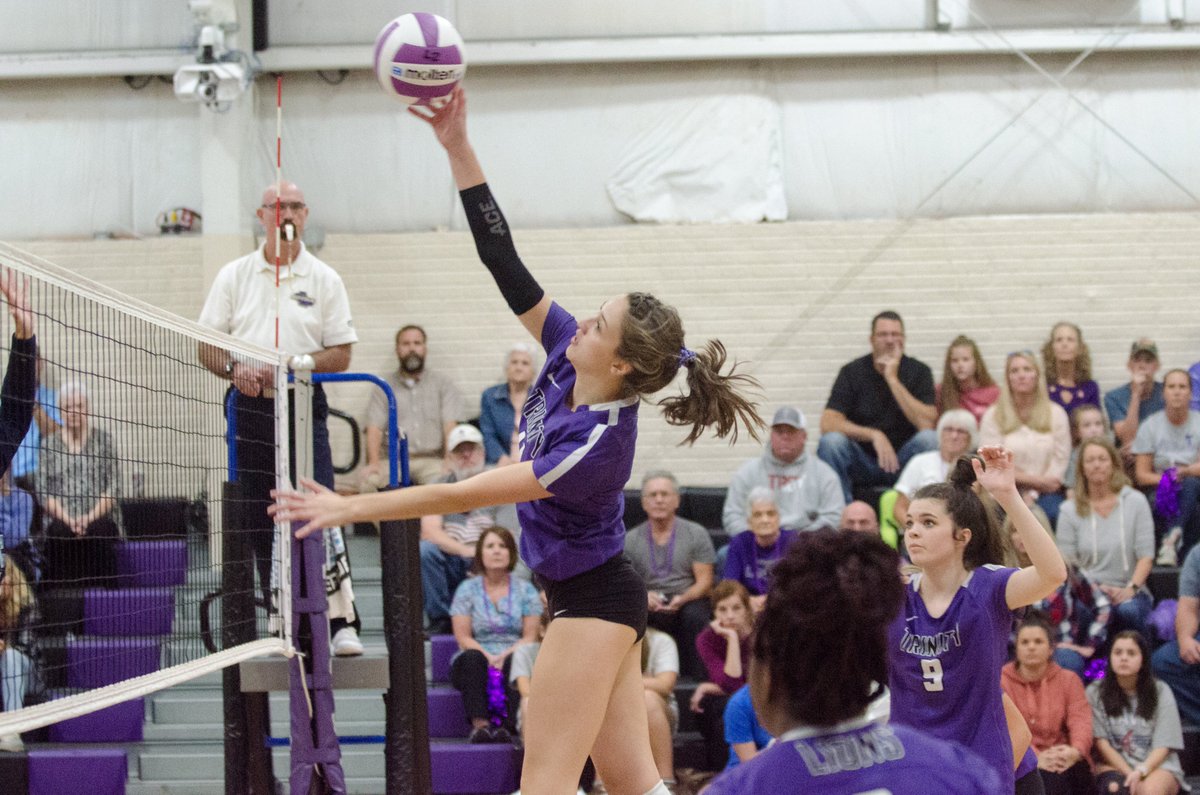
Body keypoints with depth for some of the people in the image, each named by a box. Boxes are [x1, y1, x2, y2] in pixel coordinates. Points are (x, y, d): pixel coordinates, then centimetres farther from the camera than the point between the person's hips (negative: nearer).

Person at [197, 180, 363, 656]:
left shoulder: (324, 279, 5)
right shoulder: (234, 276, 10)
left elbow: (341, 354, 1)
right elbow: (207, 346, 8)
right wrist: (234, 368, -13)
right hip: (249, 408, 2)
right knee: (260, 523, 4)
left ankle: (342, 623, -16)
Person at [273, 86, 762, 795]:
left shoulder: (598, 444, -28)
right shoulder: (566, 352, -6)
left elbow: (467, 495, -28)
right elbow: (505, 262, -6)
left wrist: (352, 507, -27)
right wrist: (459, 148, -12)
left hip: (593, 602, -9)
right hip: (603, 599, 9)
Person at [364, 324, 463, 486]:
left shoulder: (443, 384, 14)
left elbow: (450, 428, 2)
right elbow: (374, 429, 4)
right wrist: (374, 464, -16)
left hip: (431, 459, 0)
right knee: (370, 480, -33)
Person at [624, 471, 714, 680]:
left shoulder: (696, 534, 7)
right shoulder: (631, 540, 11)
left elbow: (704, 581, 1)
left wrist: (683, 599, -20)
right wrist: (644, 596, -19)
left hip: (688, 602, -1)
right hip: (649, 606, 1)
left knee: (694, 614, -36)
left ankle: (695, 678, -24)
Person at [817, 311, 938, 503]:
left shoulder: (919, 371, 0)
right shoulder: (852, 372, -1)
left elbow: (926, 424, -17)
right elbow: (828, 424, -12)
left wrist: (893, 379, -18)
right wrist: (874, 435, -25)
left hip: (902, 462, 0)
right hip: (861, 463, 0)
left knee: (928, 439, -28)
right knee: (831, 442, -28)